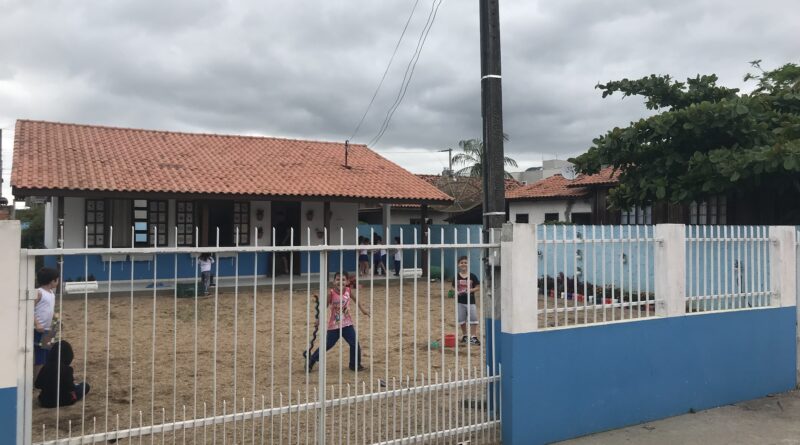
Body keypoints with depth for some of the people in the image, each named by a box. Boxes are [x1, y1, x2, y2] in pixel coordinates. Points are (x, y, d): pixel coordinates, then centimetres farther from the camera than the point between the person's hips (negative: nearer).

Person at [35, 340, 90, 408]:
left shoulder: (46, 366, -5)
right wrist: (71, 379, 1)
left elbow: (37, 385, 3)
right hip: (61, 401, -5)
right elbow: (70, 388, -19)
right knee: (85, 385, 11)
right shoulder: (67, 368, -19)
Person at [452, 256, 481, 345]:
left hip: (470, 301, -2)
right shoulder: (457, 276, 0)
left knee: (472, 319, -3)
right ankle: (465, 335, 27)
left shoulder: (472, 276, -4)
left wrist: (471, 290, -18)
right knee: (461, 320, 10)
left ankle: (473, 337, 7)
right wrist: (457, 292, -16)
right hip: (460, 302, 2)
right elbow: (454, 287, 5)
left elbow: (478, 287, -1)